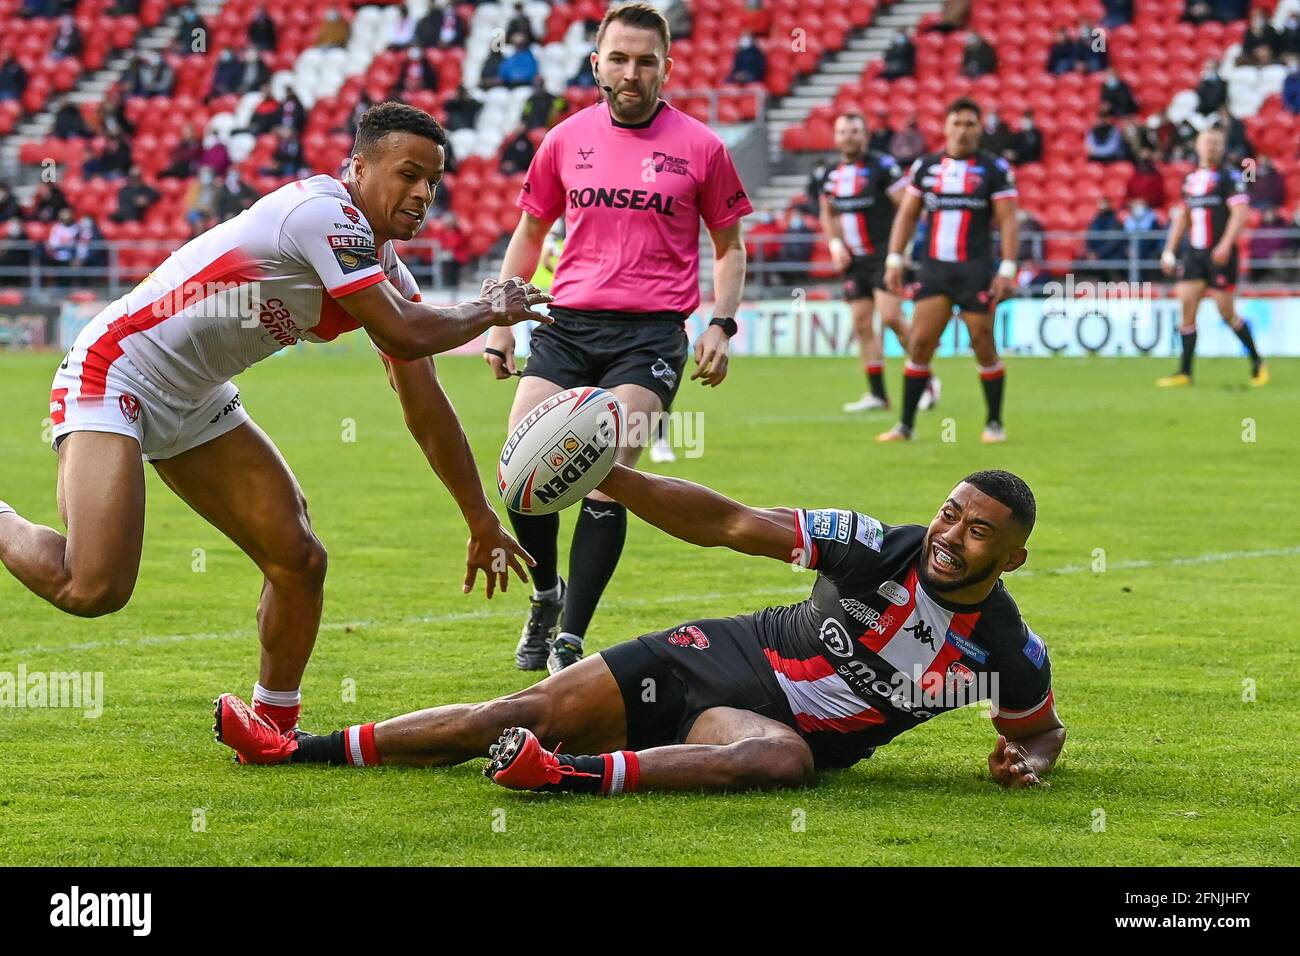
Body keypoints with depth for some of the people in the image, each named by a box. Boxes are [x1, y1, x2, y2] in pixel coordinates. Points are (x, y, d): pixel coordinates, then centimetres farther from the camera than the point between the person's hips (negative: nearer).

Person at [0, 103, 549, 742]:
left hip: (195, 402, 9)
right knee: (95, 588, -24)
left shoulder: (389, 274, 5)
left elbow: (425, 410, 14)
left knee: (298, 560, 5)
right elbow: (407, 335, -25)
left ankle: (273, 726, 23)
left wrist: (482, 521, 17)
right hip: (112, 372, -9)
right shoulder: (325, 211, -22)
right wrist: (492, 310, -7)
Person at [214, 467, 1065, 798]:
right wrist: (613, 478, -20)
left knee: (782, 758, -42)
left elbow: (1042, 726, 12)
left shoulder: (1009, 653, -9)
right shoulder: (882, 551, -10)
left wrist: (1029, 759, -13)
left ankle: (576, 777, -50)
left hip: (785, 725, -2)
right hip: (726, 657, 2)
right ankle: (299, 747, 2)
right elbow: (730, 524, -10)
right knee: (523, 712, -5)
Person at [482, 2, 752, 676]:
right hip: (568, 323, 3)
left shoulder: (700, 147, 3)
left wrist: (720, 325, -2)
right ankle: (546, 595, 18)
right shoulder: (565, 140, 9)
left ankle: (570, 641, -9)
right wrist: (500, 323, 13)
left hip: (652, 331, -3)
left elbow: (729, 246, 11)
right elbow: (528, 234, 20)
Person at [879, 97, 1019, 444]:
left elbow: (1007, 221, -4)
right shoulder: (925, 166, 8)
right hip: (934, 269, 3)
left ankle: (994, 424, 13)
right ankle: (905, 425, 3)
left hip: (976, 270, -3)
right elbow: (907, 214, 13)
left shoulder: (994, 169, -2)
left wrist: (1007, 270, -12)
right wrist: (894, 260, 5)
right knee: (919, 344, -3)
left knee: (983, 347, -1)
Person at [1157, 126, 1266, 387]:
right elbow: (1183, 215, 22)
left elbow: (1240, 212, -14)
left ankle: (1257, 363, 16)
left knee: (1227, 312, -3)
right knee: (1187, 308, -5)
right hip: (1193, 253, 5)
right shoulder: (1191, 179, 13)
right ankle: (1184, 373, -3)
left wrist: (1225, 245, -25)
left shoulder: (1229, 177, -5)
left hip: (1219, 254, -5)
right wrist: (1170, 250, 17)